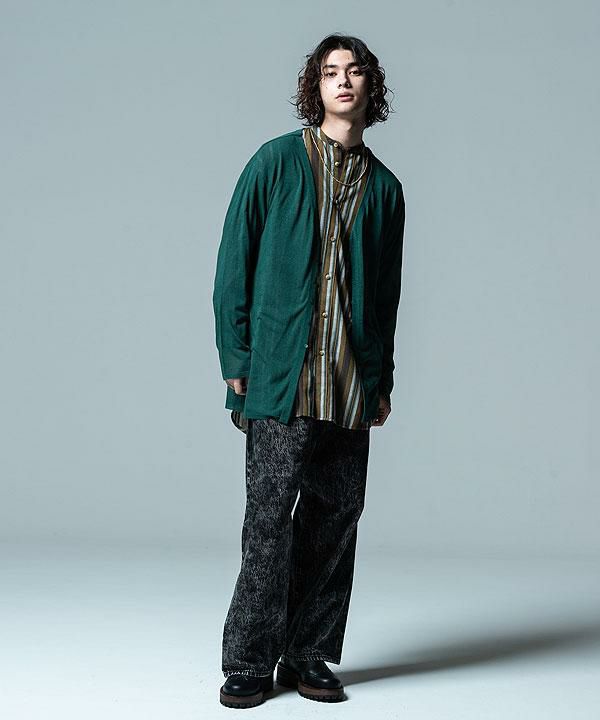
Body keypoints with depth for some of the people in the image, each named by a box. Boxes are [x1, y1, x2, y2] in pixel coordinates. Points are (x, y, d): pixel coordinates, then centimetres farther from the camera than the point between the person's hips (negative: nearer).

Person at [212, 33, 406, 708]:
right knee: (270, 516, -5)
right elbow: (233, 263, 2)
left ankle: (309, 658, 18)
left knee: (336, 515, 6)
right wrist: (236, 358, -4)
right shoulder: (275, 162, 4)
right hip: (280, 374, -4)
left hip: (352, 386, 4)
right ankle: (250, 662, 7)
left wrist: (382, 380, 13)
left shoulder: (385, 187, 14)